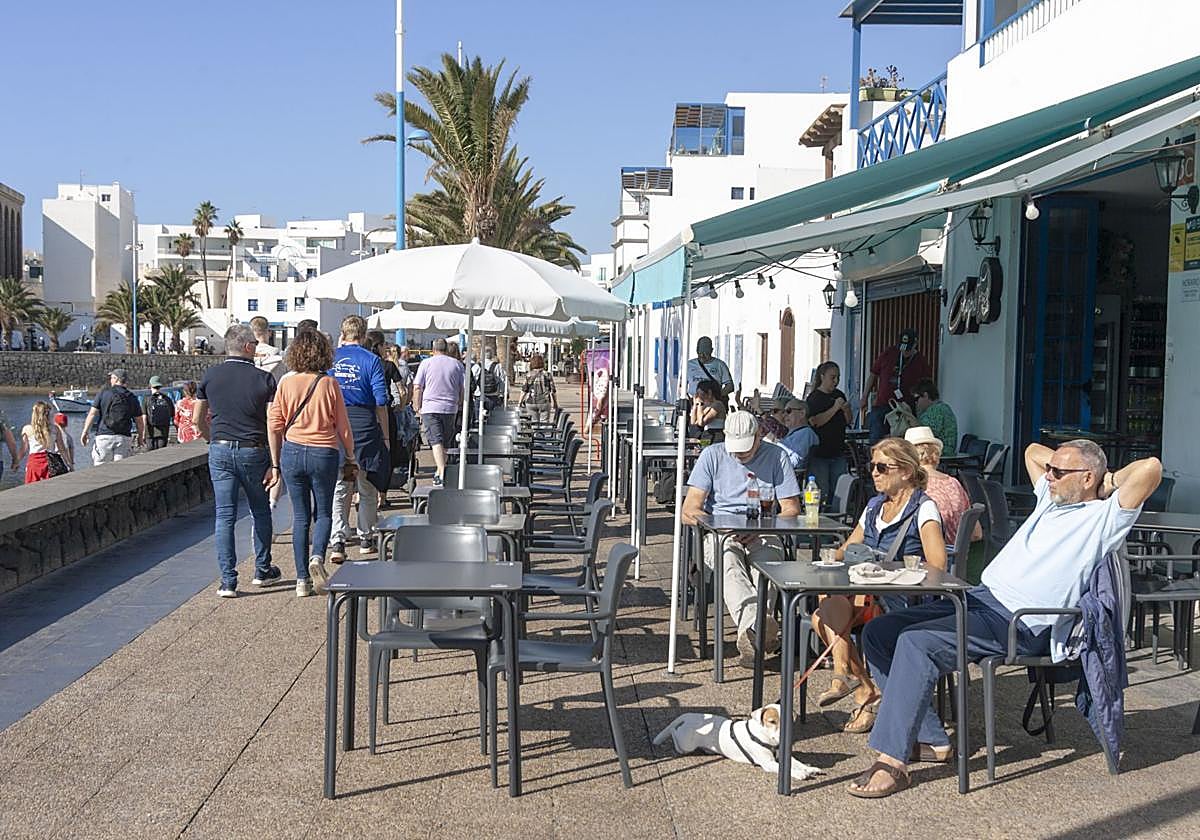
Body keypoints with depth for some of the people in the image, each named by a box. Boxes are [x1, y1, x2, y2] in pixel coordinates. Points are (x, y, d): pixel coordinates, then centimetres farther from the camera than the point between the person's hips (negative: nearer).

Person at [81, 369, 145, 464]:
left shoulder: (103, 393, 1)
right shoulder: (132, 398, 8)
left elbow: (92, 414, -3)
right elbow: (139, 421, 11)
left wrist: (85, 432, 3)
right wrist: (140, 437, 25)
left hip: (104, 436, -2)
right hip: (124, 438, 2)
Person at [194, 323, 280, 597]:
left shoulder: (210, 376, 2)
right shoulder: (264, 379, -7)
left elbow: (197, 419, 8)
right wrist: (275, 464, -7)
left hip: (220, 451, 2)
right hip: (253, 452, -2)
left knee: (224, 515, 3)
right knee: (260, 512, 17)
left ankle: (228, 581, 0)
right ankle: (262, 570, 27)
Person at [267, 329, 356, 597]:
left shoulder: (286, 383, 0)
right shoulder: (329, 384, -3)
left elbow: (274, 424, 1)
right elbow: (343, 426, 0)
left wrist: (275, 462, 9)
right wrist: (350, 460, 11)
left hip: (293, 452, 1)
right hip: (324, 453, -1)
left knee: (300, 516, 9)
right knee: (323, 513, 14)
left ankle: (302, 580, 8)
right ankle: (317, 557, -13)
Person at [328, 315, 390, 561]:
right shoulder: (371, 360, -5)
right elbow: (380, 402, -6)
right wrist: (385, 435, 1)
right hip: (364, 426, -2)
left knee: (338, 488, 3)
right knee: (368, 488, 13)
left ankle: (337, 542, -9)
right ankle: (365, 538, 22)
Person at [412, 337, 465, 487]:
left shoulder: (426, 363, 1)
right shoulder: (457, 364, 7)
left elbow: (417, 387, 0)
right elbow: (462, 389, 12)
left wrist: (417, 407, 8)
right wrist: (460, 405, 26)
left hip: (430, 407, -3)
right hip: (450, 408, 3)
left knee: (436, 440, -9)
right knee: (445, 442, 15)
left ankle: (442, 472, -25)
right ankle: (439, 471, 23)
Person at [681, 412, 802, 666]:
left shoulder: (775, 456, 9)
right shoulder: (712, 455, 9)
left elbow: (791, 509, 6)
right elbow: (690, 511, 3)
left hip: (762, 536, 1)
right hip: (718, 534, -1)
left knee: (768, 559, -35)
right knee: (729, 559, -37)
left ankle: (750, 631, -50)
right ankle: (756, 623, -60)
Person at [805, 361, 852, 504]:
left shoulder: (839, 395, 14)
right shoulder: (814, 397, -5)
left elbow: (848, 421, 18)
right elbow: (815, 421, -18)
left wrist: (846, 410, -3)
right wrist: (835, 408, -20)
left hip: (838, 451, 6)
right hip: (819, 453, -6)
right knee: (821, 493, -7)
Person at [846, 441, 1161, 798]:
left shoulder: (1105, 517, -2)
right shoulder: (1052, 498, 23)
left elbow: (1151, 468, -17)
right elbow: (1033, 450, 40)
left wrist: (1110, 481, 0)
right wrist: (1065, 465, 26)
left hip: (1019, 623, -10)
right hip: (980, 596, 10)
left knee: (916, 642, -30)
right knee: (878, 633, -2)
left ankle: (892, 761, -26)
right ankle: (930, 740, 2)